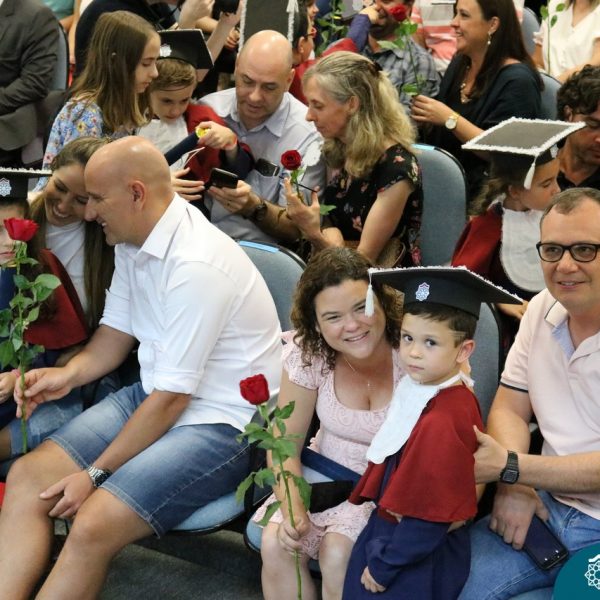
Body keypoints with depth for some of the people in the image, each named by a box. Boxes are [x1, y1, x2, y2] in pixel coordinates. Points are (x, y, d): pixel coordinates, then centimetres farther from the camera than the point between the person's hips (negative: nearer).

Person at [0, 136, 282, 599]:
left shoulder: (196, 265, -24)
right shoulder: (133, 243, 4)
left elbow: (171, 399, -21)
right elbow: (118, 331, 16)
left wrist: (96, 473, -14)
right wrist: (69, 374, -4)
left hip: (224, 423, -9)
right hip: (155, 396, 9)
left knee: (93, 525, -27)